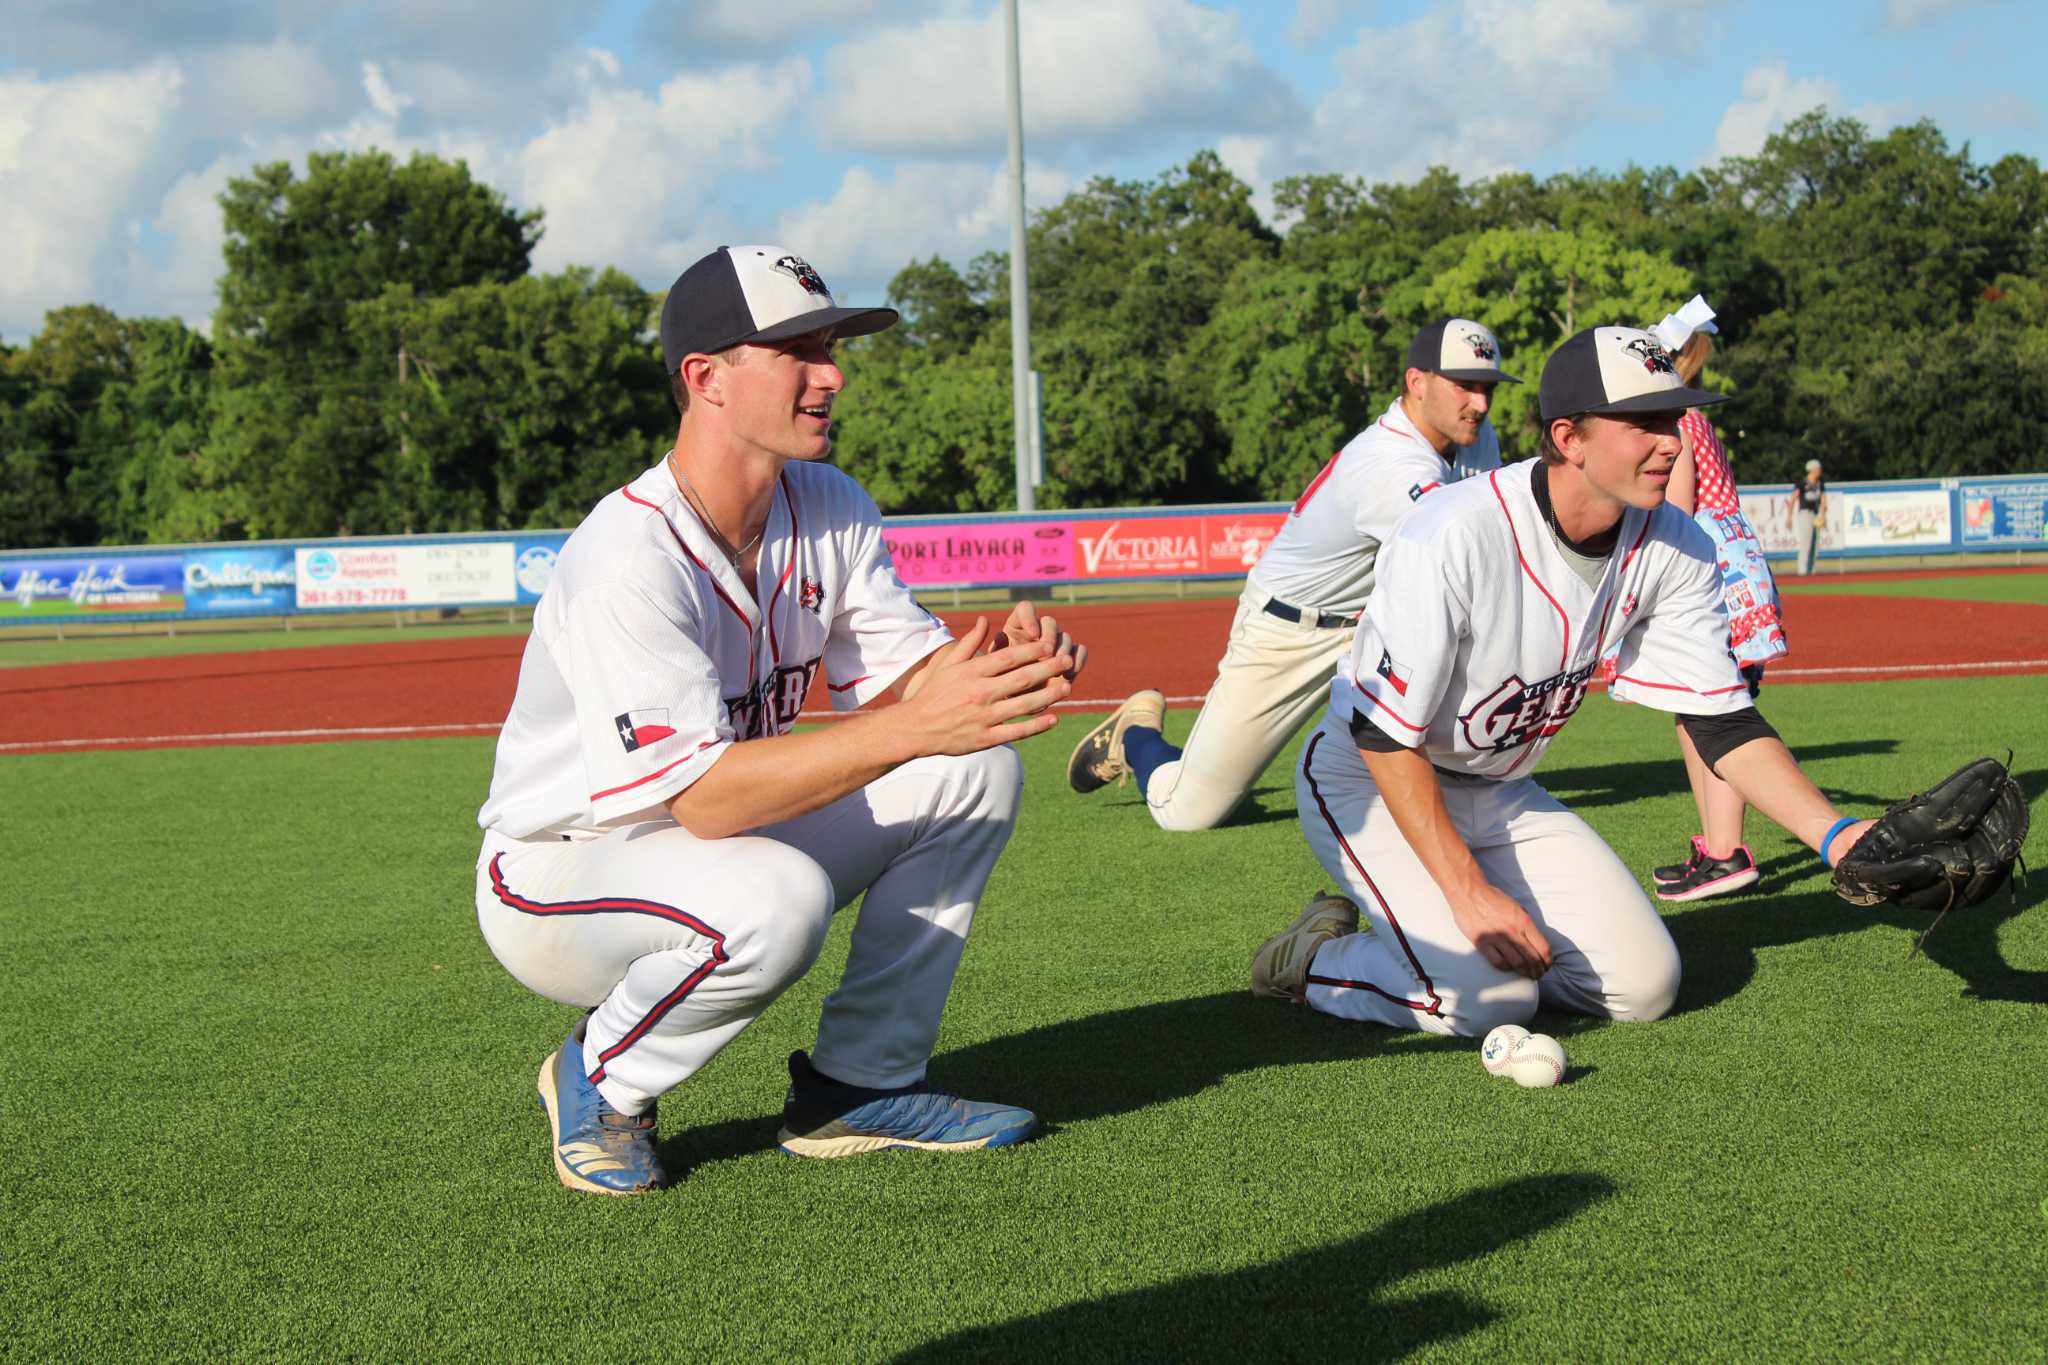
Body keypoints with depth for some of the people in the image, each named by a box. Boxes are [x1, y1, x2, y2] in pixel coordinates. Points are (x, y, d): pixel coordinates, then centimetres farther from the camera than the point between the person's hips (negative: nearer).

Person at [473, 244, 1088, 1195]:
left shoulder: (829, 509, -3)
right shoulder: (630, 555, -28)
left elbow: (903, 675, -7)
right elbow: (703, 795, -35)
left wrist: (995, 662, -30)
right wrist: (912, 727, -44)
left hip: (726, 831, 8)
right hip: (557, 872, -8)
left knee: (976, 769, -5)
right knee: (772, 898, -38)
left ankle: (857, 1086, 2)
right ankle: (600, 1083, -7)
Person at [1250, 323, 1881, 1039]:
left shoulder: (1672, 548, -11)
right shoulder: (1455, 534, -31)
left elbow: (1722, 721, -7)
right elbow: (1383, 733, -25)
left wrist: (1834, 835, -22)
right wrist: (1469, 893, -27)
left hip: (1502, 793, 7)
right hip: (1369, 785, -7)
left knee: (1643, 984, -4)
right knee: (1488, 1001, -23)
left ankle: (1444, 939, 16)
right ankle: (1312, 959, 4)